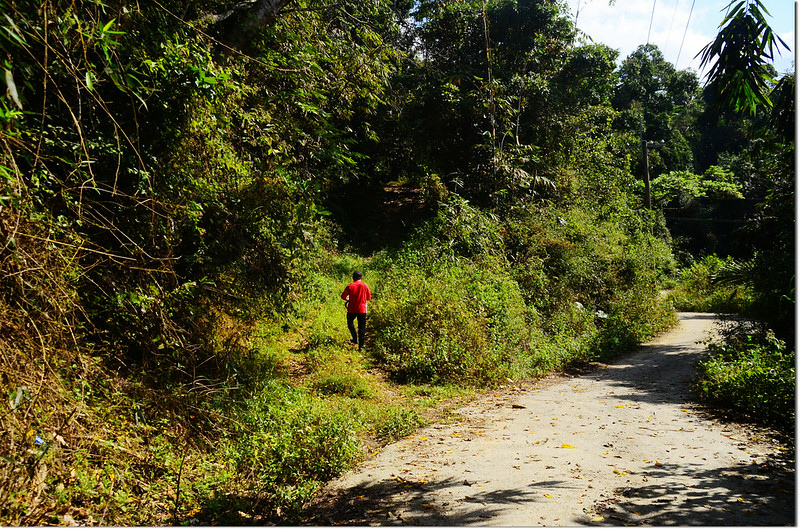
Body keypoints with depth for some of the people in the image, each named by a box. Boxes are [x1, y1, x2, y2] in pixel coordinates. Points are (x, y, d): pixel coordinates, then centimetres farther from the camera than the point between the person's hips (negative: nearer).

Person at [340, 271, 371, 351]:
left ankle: (355, 339, 22)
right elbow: (369, 298, 7)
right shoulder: (365, 286, -2)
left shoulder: (350, 286, -6)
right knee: (362, 327, 6)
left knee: (350, 323, 25)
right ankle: (361, 345, 4)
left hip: (352, 309, 0)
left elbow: (343, 296, -1)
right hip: (362, 310, 1)